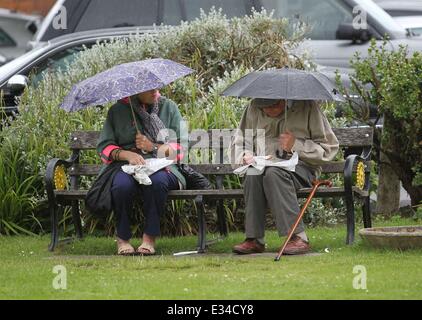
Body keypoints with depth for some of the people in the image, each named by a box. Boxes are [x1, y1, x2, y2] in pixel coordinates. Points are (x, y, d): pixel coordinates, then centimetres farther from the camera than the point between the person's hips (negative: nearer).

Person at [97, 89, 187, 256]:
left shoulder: (168, 107, 14)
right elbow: (104, 147, 7)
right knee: (122, 184, -37)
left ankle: (149, 238, -26)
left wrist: (153, 147, -6)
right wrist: (127, 154, -12)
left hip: (161, 167, 0)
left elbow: (182, 146, 9)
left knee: (157, 181, -38)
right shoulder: (118, 110, 11)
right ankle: (122, 238, -17)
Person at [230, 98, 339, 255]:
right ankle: (254, 239, -28)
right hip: (264, 164, 3)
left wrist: (296, 145, -16)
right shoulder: (254, 109, 7)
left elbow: (329, 147, -4)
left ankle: (298, 237, -36)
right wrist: (246, 157, -6)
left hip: (300, 167, -3)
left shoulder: (307, 107, -4)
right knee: (253, 175, -32)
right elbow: (238, 143, 17)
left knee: (273, 174, -36)